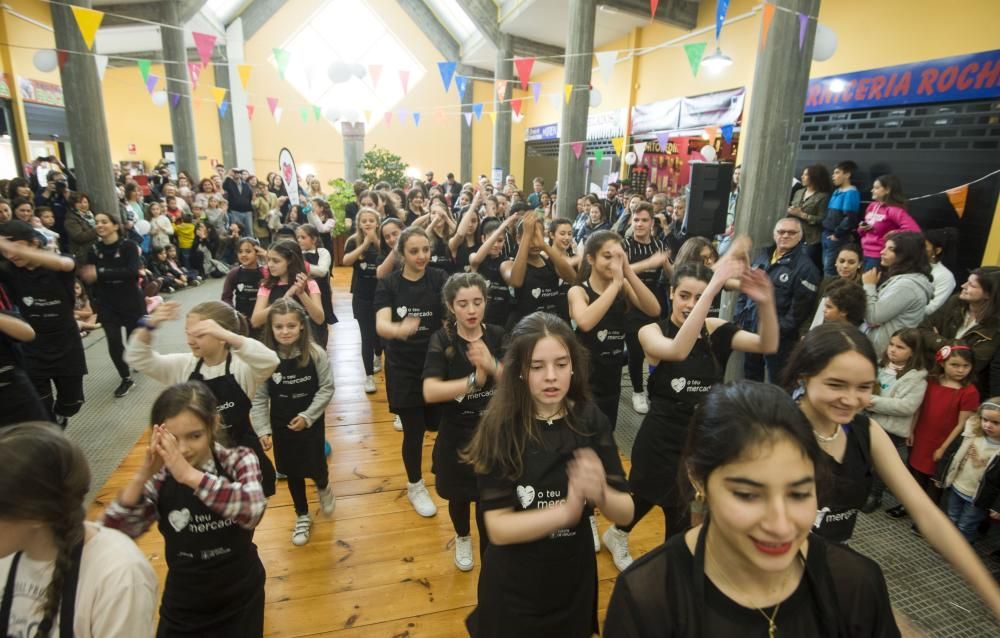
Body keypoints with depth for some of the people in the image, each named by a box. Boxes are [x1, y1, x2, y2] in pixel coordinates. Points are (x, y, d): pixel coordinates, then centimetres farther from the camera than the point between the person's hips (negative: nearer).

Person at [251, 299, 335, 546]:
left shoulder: (316, 354, -19)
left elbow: (327, 388, -11)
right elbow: (258, 398, -10)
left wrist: (307, 416, -16)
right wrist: (263, 430, -13)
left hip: (311, 422, -1)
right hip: (281, 425, 2)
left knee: (316, 468, 5)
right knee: (292, 472, 15)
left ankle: (324, 488, 44)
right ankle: (302, 516, 38)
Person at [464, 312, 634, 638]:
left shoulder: (591, 421, -12)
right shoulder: (500, 428, -20)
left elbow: (626, 512, -12)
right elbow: (498, 527, -22)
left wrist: (601, 494, -33)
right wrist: (566, 510, -35)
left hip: (574, 577, 3)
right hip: (514, 584, -2)